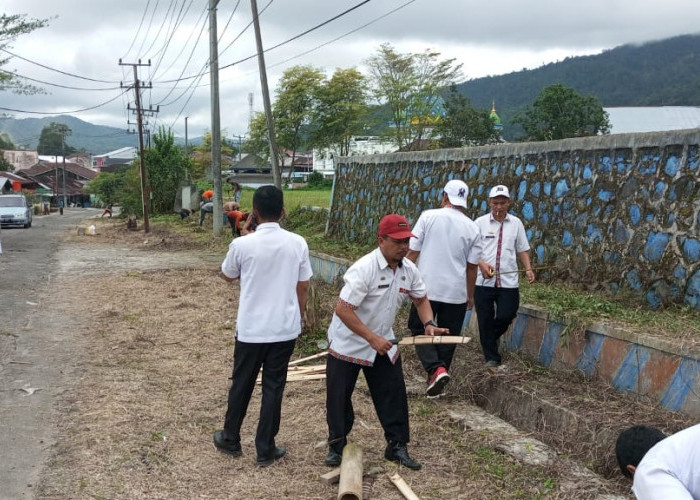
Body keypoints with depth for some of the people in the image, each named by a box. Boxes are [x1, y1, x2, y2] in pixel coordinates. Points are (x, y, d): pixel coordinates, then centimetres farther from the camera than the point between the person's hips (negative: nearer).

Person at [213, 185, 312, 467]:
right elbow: (303, 288, 2)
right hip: (285, 329, 1)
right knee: (273, 388, 10)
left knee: (241, 385, 16)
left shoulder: (242, 245, -12)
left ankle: (230, 440, 33)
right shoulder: (298, 243, -6)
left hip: (250, 329, -1)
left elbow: (227, 276, 8)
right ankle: (265, 450, 17)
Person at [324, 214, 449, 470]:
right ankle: (337, 446, 22)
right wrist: (372, 338, -31)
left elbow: (421, 299, 12)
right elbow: (343, 309, -30)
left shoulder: (409, 270, -6)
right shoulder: (364, 269, -27)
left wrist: (429, 324, -8)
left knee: (393, 395, 5)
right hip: (347, 343, -5)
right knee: (339, 398, 4)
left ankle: (397, 446, 18)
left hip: (383, 343, 6)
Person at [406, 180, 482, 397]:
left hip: (427, 288, -2)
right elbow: (472, 266, 7)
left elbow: (412, 252, -4)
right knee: (448, 337, 13)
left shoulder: (428, 216, -4)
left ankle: (435, 369, -10)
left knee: (420, 331, 9)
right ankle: (440, 375, 18)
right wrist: (470, 295, 18)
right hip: (456, 293, 2)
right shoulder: (472, 228, 2)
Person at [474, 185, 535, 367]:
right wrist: (482, 264, -19)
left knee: (506, 316, -2)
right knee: (485, 320, 3)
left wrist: (528, 268, -4)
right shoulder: (480, 222, 2)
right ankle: (491, 357, 17)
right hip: (483, 281, -1)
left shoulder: (516, 223, 8)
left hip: (508, 281, 1)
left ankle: (492, 337, 31)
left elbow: (522, 249, 11)